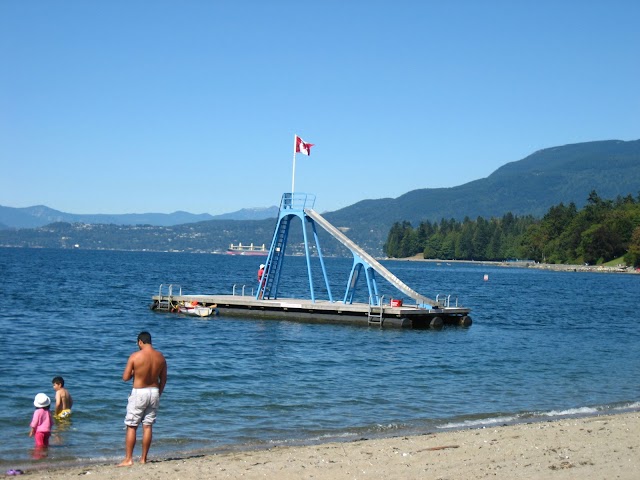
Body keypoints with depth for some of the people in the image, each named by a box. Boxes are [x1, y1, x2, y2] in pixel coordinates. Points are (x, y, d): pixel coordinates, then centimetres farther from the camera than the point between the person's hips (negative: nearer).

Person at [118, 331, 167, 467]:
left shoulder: (135, 356, -13)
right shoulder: (160, 357, 1)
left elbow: (125, 377, -10)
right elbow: (163, 379, 8)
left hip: (139, 393, -4)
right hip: (154, 392, 4)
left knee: (131, 427, 3)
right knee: (148, 426, 10)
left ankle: (128, 459, 1)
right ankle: (143, 458, 13)